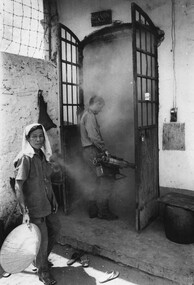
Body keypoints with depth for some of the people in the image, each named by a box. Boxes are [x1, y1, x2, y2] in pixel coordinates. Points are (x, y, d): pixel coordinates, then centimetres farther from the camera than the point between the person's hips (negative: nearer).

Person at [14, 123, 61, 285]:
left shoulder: (43, 155, 3)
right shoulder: (25, 158, -21)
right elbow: (18, 187, -23)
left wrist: (53, 200, 15)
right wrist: (25, 211, -26)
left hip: (47, 203, 8)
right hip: (34, 207, -8)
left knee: (55, 229, 20)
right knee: (42, 239, 5)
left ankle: (42, 259, 44)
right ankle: (42, 270, 31)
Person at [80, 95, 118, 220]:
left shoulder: (86, 114, 20)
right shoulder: (90, 116, -12)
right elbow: (93, 136, -22)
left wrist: (102, 149, 16)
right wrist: (104, 149, -16)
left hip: (88, 152, 11)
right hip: (93, 151, -11)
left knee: (93, 182, 14)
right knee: (107, 179, -6)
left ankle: (93, 211, 21)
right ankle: (103, 211, 0)